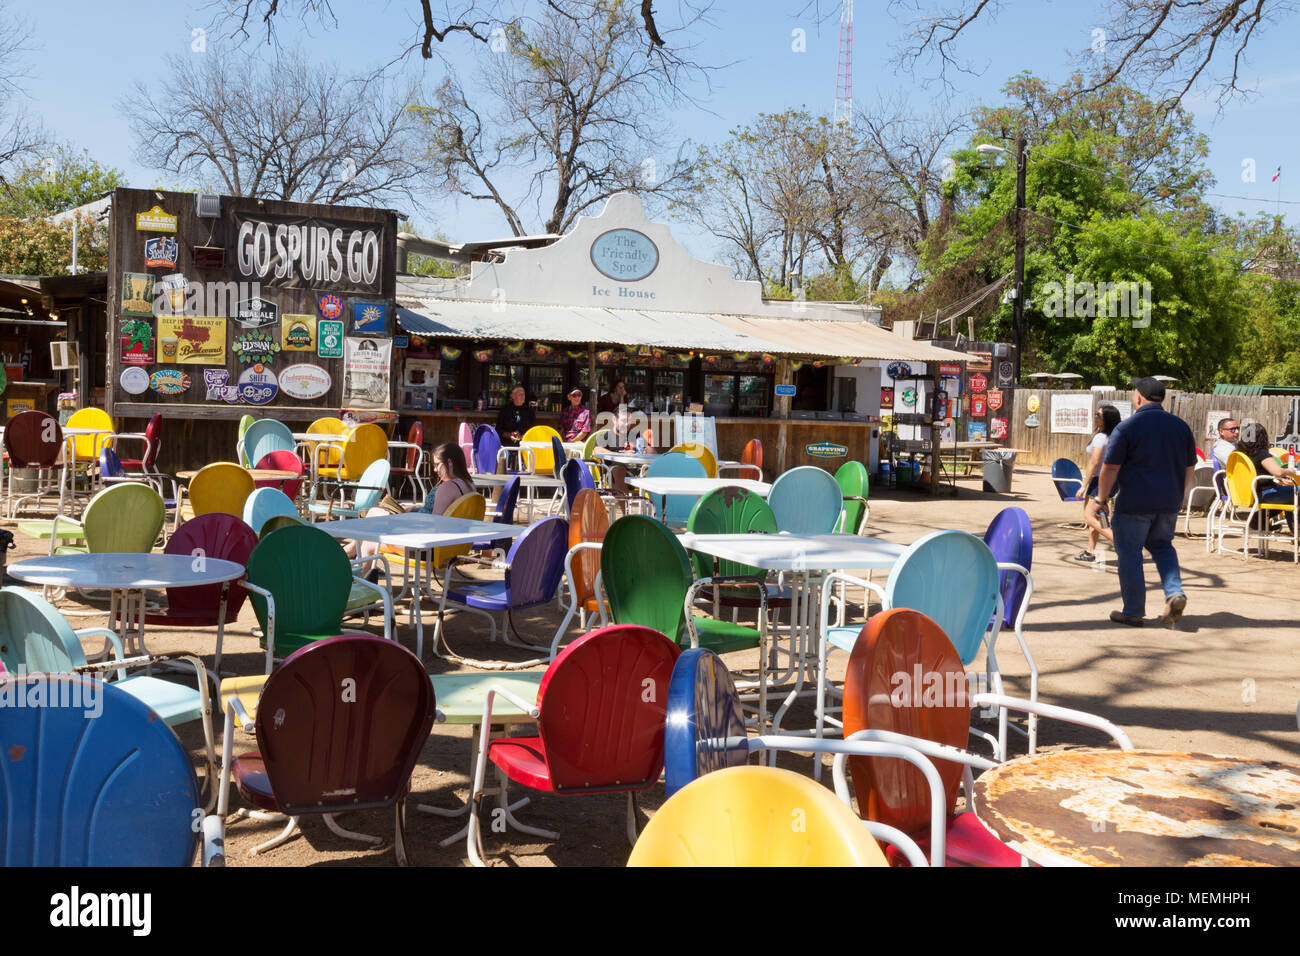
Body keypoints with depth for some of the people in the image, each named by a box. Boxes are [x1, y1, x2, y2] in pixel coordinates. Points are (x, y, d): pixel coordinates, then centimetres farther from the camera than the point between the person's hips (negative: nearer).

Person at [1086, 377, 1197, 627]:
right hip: (1169, 503, 6)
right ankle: (1175, 593, 3)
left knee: (1129, 555, 4)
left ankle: (1134, 613, 9)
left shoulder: (1127, 427, -9)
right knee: (1162, 546, 24)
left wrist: (1102, 499, -2)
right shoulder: (1181, 426, 7)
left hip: (1134, 503, -6)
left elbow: (1110, 468, -11)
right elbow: (1190, 468, 14)